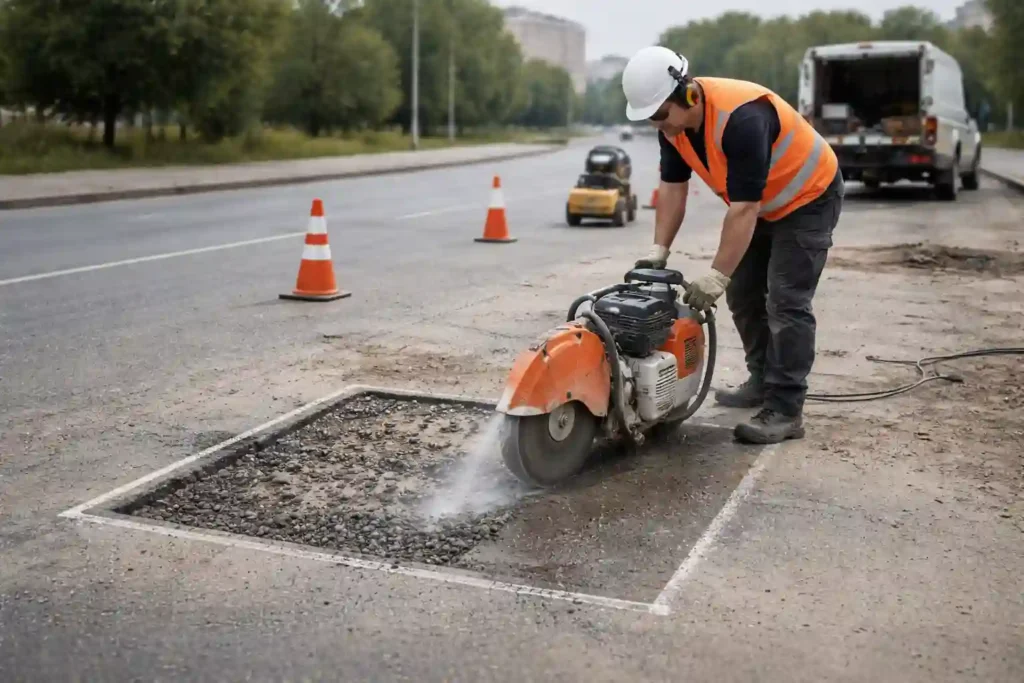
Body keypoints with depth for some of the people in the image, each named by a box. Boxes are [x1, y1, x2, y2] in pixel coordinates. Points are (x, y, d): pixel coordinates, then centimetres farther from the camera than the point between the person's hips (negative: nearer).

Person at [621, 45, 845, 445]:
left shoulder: (741, 118, -37)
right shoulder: (674, 119, -11)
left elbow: (743, 208, -37)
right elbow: (672, 187, -5)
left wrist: (716, 277, -36)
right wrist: (658, 251, -13)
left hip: (808, 198, -9)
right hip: (761, 205, 9)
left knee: (785, 303, -13)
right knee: (743, 295, 11)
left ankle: (785, 411, -11)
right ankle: (763, 382, 25)